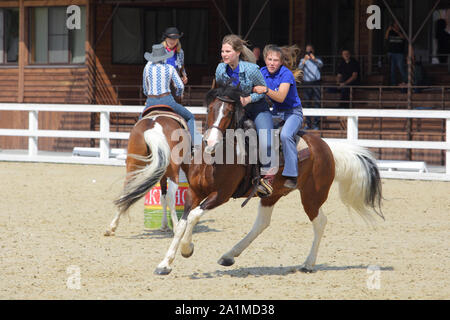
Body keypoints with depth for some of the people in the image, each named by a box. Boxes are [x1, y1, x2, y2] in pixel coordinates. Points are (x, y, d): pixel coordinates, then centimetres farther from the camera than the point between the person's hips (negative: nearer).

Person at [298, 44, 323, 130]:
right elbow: (300, 67, -8)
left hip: (316, 83, -1)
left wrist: (314, 59, -32)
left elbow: (321, 65, -12)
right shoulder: (303, 60, 10)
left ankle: (316, 124, -4)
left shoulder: (317, 60, 9)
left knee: (317, 103, -6)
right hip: (307, 83, 1)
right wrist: (305, 60, -27)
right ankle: (308, 124, 8)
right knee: (308, 103, 2)